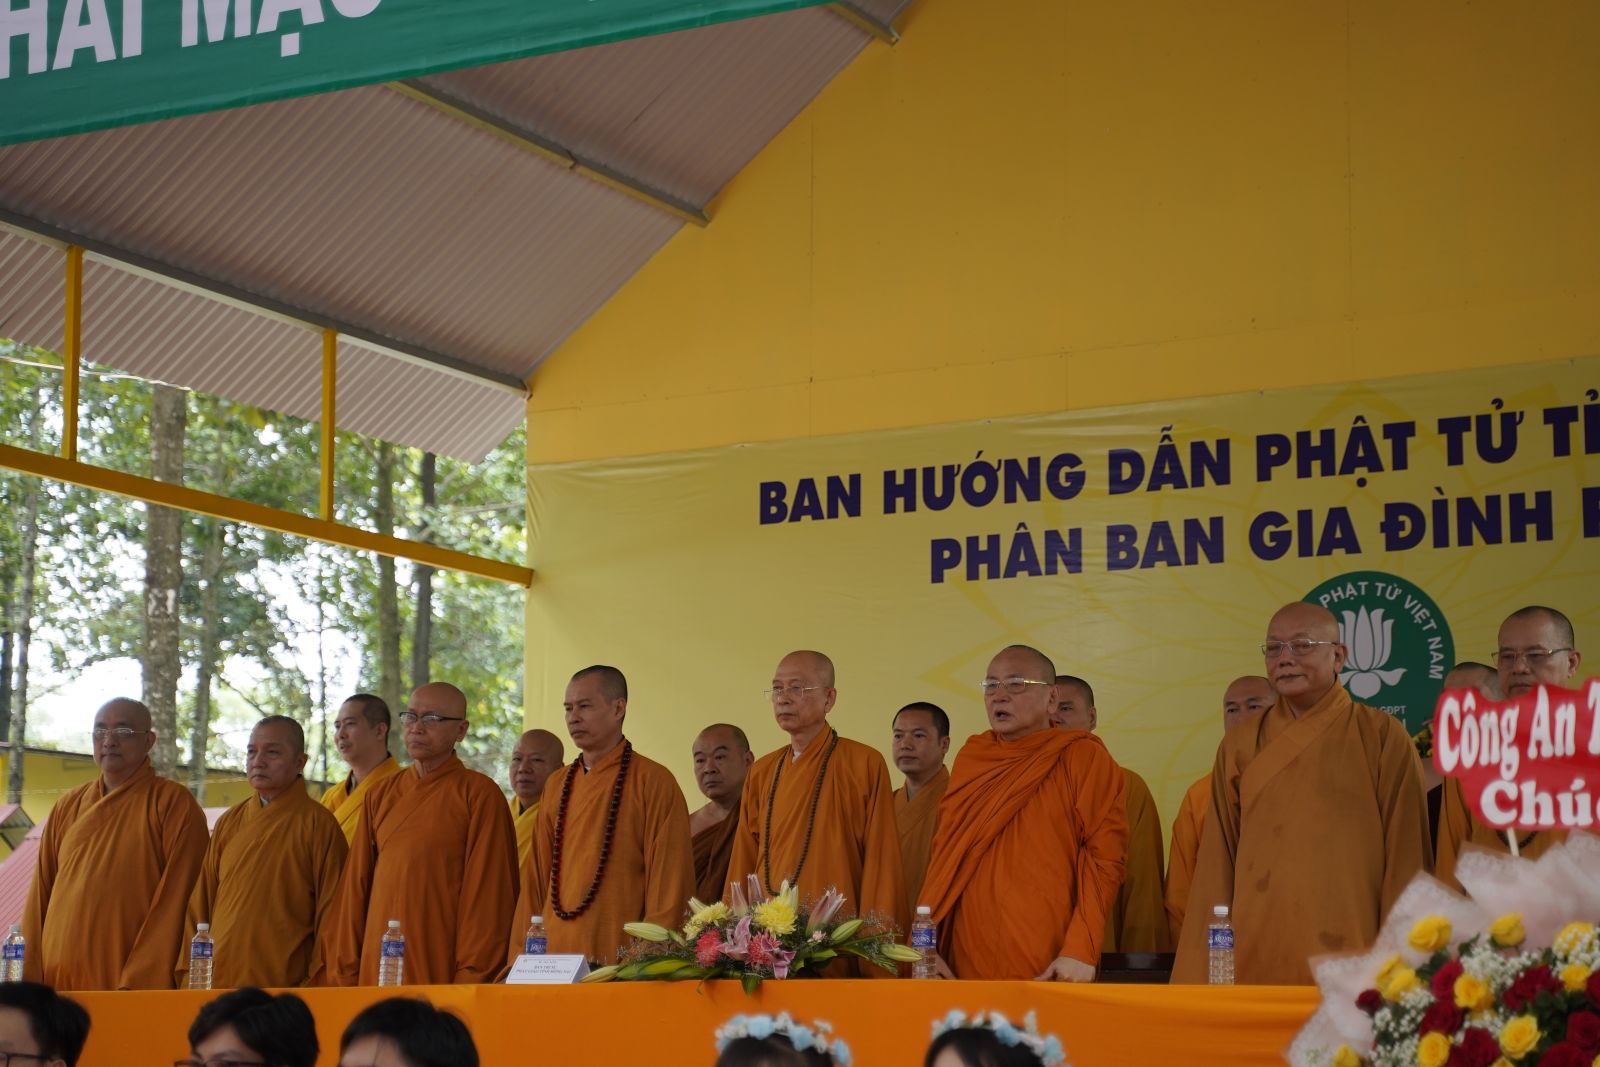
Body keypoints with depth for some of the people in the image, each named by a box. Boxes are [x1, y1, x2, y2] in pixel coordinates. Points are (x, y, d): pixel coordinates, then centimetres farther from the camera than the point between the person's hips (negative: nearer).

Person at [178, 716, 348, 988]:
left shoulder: (318, 824, -3)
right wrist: (189, 975, 7)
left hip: (286, 987, -5)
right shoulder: (229, 822, 13)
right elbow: (201, 903, 14)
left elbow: (331, 915, -4)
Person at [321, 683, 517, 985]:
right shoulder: (381, 794, 13)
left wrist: (470, 979, -11)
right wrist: (344, 972, 7)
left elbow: (487, 893, -6)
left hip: (441, 970, -5)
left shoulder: (479, 794, -3)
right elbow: (355, 886, 13)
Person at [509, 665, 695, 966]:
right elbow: (537, 875, 15)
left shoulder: (654, 783, -4)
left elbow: (668, 885, -7)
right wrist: (520, 953, 9)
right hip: (553, 956, 5)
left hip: (621, 962, -5)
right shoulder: (557, 786, 13)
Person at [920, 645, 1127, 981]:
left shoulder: (1084, 758, -2)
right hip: (966, 962, 4)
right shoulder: (971, 758, 13)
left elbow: (1105, 856, -9)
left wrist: (1081, 951, -17)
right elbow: (944, 852, 12)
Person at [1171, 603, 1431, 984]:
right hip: (1253, 964, 3)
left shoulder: (1382, 737, 0)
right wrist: (1200, 978, 4)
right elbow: (1217, 865, 9)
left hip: (1348, 964, -2)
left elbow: (1405, 858, -1)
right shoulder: (1240, 745, 9)